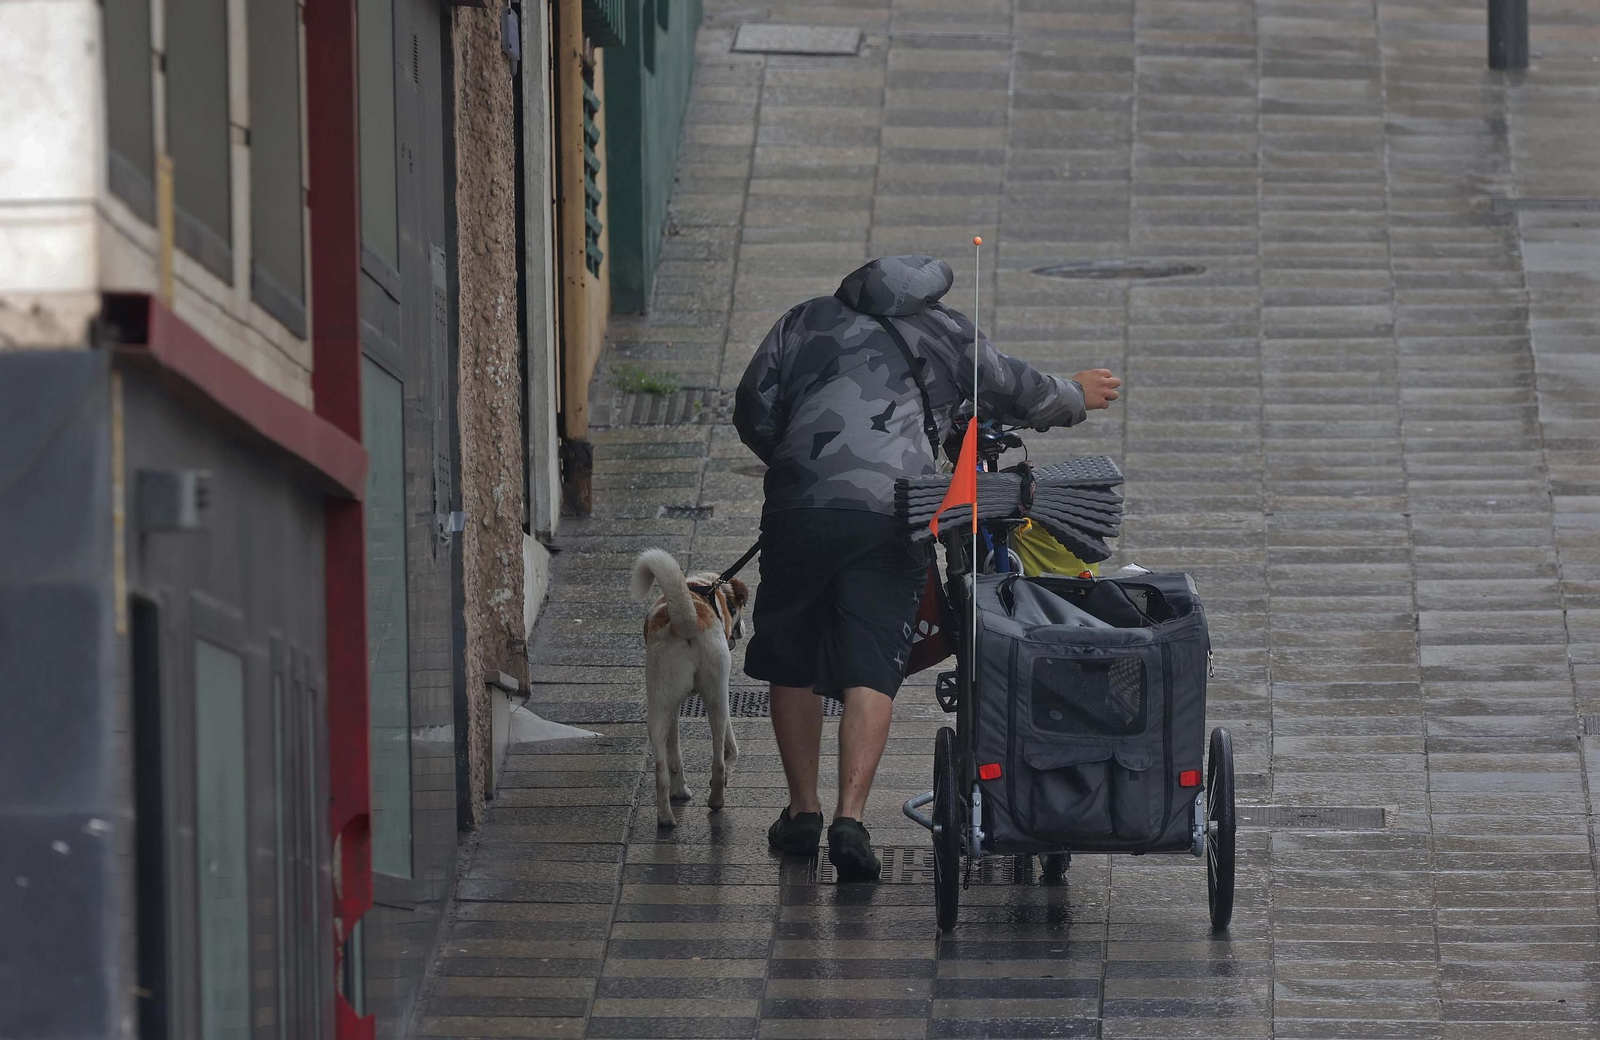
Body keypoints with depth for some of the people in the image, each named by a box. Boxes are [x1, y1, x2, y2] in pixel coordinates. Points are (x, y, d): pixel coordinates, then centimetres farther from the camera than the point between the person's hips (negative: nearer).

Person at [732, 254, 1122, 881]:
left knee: (791, 665, 17)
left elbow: (753, 411, 15)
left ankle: (803, 813, 23)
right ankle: (850, 819, -14)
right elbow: (1018, 395, 33)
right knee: (871, 673, 1)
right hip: (895, 518, 0)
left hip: (801, 506, 0)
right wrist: (1077, 398, 54)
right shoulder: (950, 334, 22)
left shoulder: (807, 321, 22)